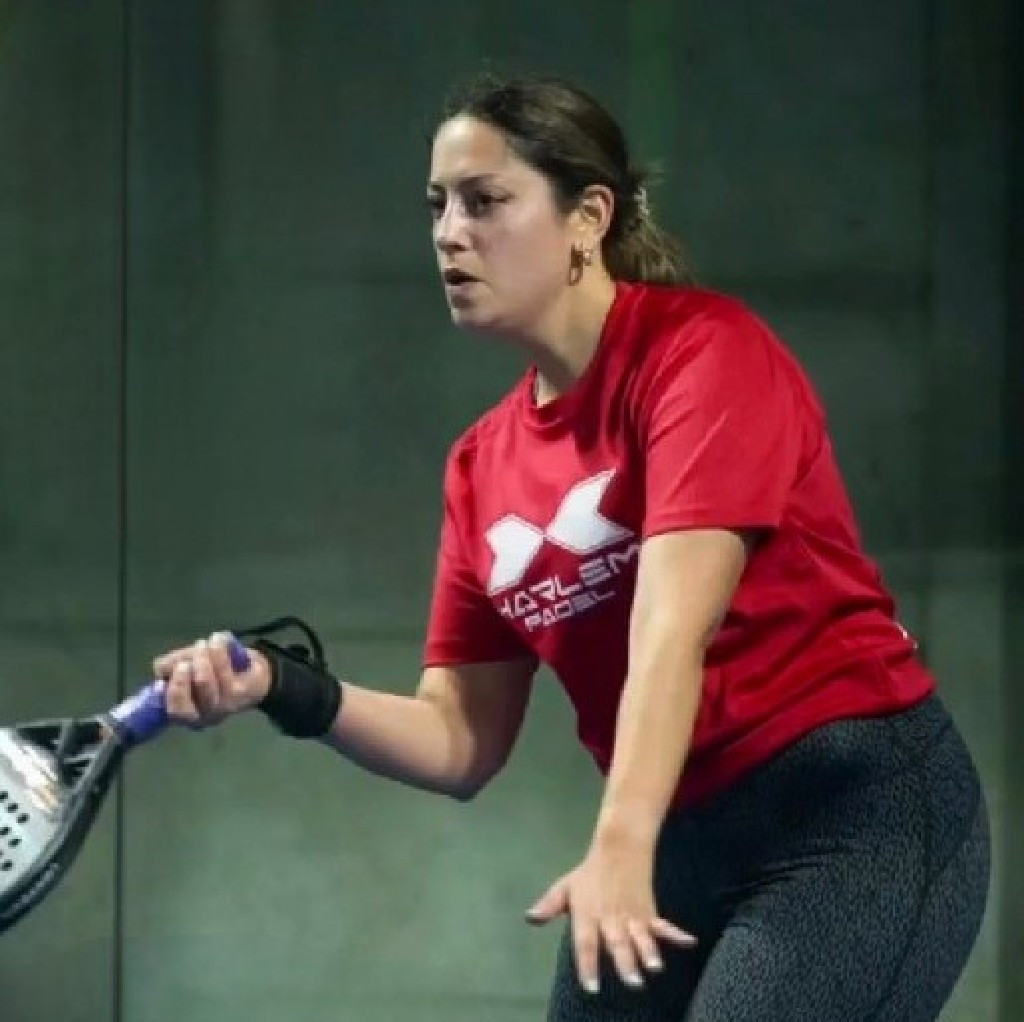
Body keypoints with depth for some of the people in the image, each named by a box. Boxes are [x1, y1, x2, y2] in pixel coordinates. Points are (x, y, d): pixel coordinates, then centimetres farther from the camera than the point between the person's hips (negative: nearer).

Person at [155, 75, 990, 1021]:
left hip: (857, 808, -7)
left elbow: (671, 634, -23)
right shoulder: (483, 463, 10)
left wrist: (620, 850, -35)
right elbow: (462, 742, 9)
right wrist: (289, 692, -8)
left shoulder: (705, 351, -10)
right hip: (681, 839, 7)